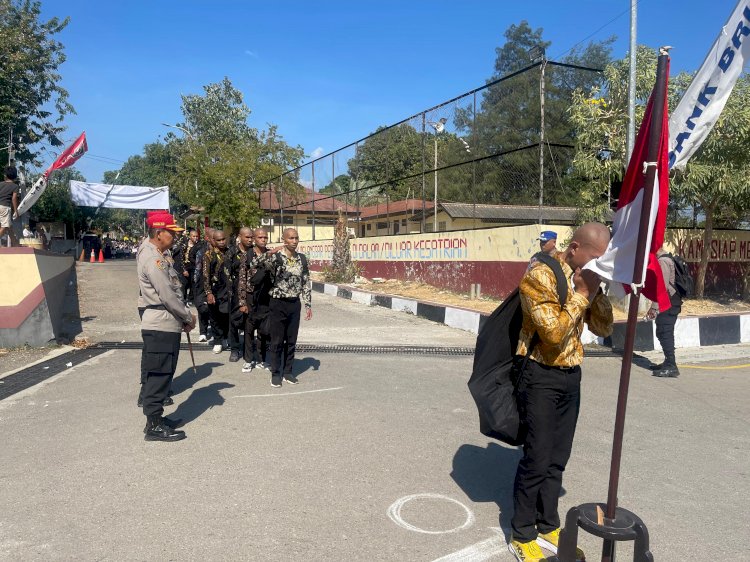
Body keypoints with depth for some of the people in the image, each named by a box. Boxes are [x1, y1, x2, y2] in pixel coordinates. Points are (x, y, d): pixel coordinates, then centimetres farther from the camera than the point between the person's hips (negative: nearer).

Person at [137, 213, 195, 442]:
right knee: (158, 375, -3)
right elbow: (167, 296, -20)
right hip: (160, 326, -10)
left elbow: (172, 291, 17)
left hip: (166, 325, 10)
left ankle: (156, 418, 27)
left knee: (162, 374, 16)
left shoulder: (156, 256, 16)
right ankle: (154, 426, 6)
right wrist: (188, 317, -9)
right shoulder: (152, 258, -16)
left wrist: (184, 317, 10)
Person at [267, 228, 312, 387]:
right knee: (277, 341, 4)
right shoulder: (275, 257, -9)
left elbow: (306, 282, 8)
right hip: (278, 304, -4)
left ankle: (288, 371, 24)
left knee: (291, 341, 11)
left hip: (295, 304, 4)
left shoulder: (302, 258, 4)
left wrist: (308, 304, 6)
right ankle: (275, 373, 17)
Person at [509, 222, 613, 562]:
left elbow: (604, 329, 9)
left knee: (557, 460, 15)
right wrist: (582, 293, -19)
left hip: (571, 376, 7)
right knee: (537, 460, 0)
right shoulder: (540, 275, -16)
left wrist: (596, 292, -5)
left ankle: (548, 527, 30)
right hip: (541, 377, -7)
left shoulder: (584, 278, 8)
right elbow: (554, 333, -23)